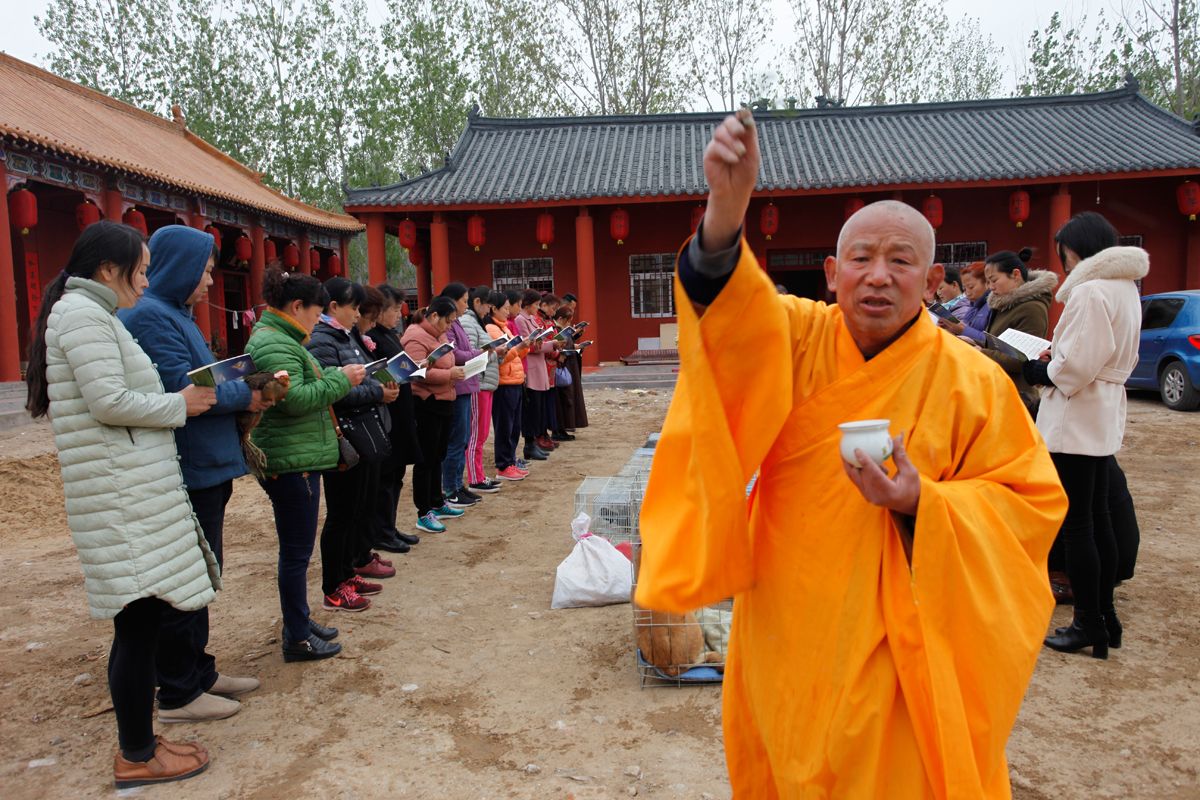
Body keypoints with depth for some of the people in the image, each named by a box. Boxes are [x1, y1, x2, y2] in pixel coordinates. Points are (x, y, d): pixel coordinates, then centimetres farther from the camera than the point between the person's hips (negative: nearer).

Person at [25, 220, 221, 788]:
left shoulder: (87, 311, 21)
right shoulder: (83, 313, -11)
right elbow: (110, 402, -18)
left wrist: (178, 398, 12)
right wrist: (180, 405, -6)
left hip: (135, 492, 10)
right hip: (121, 495, -10)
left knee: (139, 620, 13)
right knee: (137, 621, -3)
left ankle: (139, 741, 23)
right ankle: (136, 758, 9)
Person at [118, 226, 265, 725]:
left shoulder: (175, 314, 17)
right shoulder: (148, 316, -15)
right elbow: (180, 389, -22)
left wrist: (246, 386, 6)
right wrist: (246, 395, -10)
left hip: (204, 469, 10)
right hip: (183, 473, -10)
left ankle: (198, 671, 30)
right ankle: (178, 694, 12)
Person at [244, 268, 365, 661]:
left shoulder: (279, 338, 18)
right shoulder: (273, 344, -17)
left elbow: (304, 390, 20)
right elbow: (295, 398, -27)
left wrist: (337, 377, 8)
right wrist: (341, 379, -18)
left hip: (298, 460, 11)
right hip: (291, 463, -11)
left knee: (296, 548, 19)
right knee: (296, 551, -1)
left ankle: (300, 620, 31)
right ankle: (297, 639, 10)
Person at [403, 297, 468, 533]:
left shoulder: (439, 335, 15)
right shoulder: (415, 337, -16)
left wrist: (456, 371, 8)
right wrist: (449, 375, -22)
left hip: (443, 402, 10)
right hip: (425, 405, -10)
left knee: (438, 456, 17)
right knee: (426, 459, -3)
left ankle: (438, 504, 29)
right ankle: (424, 514, 5)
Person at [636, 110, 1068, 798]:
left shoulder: (972, 382, -10)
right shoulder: (795, 336, -8)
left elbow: (1032, 503, -6)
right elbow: (727, 302, -28)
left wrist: (922, 503, -24)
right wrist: (727, 209, -49)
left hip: (895, 646, -2)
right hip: (784, 632, 3)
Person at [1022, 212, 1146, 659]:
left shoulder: (1090, 291, -18)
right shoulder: (1125, 287, 12)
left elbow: (1076, 367, -24)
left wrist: (1041, 371, -5)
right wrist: (1055, 361, 10)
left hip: (1076, 419, -10)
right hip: (1105, 418, 10)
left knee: (1076, 526, -1)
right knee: (1098, 521, 16)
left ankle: (1089, 625, 7)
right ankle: (1105, 615, 26)